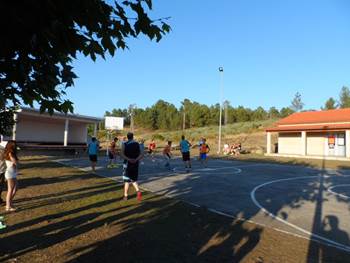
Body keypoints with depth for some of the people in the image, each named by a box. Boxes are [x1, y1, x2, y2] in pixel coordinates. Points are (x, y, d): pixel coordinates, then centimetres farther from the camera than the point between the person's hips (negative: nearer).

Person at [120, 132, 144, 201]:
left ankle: (125, 196, 16)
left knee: (127, 180, 8)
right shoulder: (137, 144, 5)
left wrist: (128, 159, -23)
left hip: (128, 164, -2)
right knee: (134, 180, 16)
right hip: (135, 164, 3)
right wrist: (136, 159, -15)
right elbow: (141, 154, -3)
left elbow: (122, 154, -17)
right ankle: (138, 191, -7)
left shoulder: (125, 144, -3)